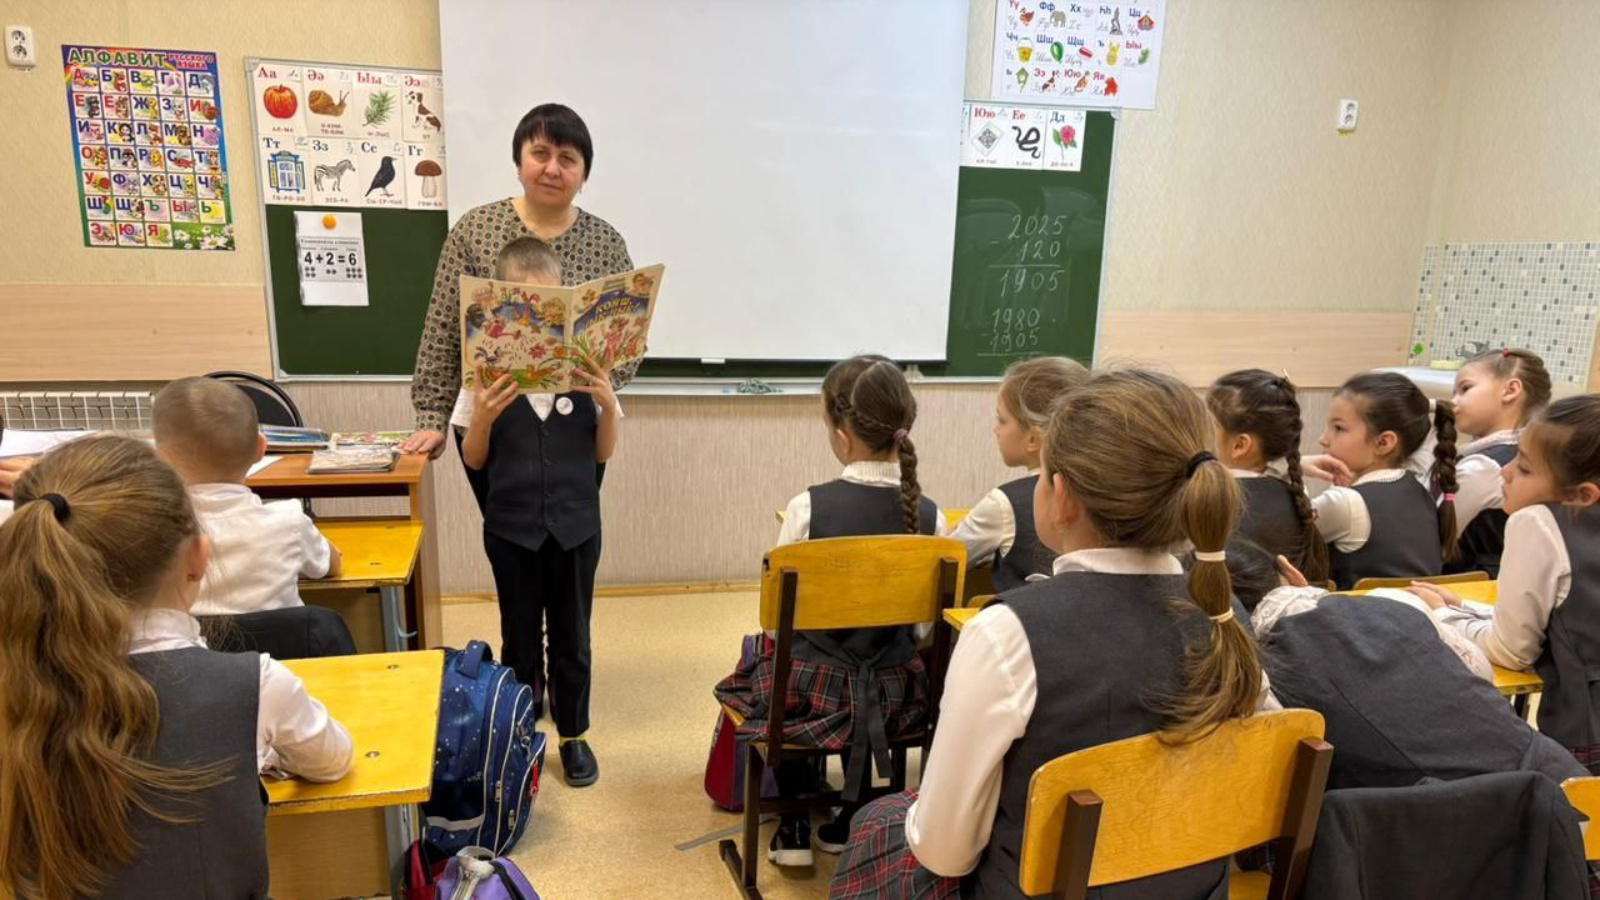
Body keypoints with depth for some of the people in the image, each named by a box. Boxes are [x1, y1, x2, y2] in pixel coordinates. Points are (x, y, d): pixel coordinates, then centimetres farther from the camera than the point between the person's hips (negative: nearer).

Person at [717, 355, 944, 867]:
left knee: (782, 663, 31)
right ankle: (854, 816, 40)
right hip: (896, 692, 3)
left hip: (815, 687, -2)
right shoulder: (929, 515, -11)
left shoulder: (809, 506, -19)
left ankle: (794, 824, 31)